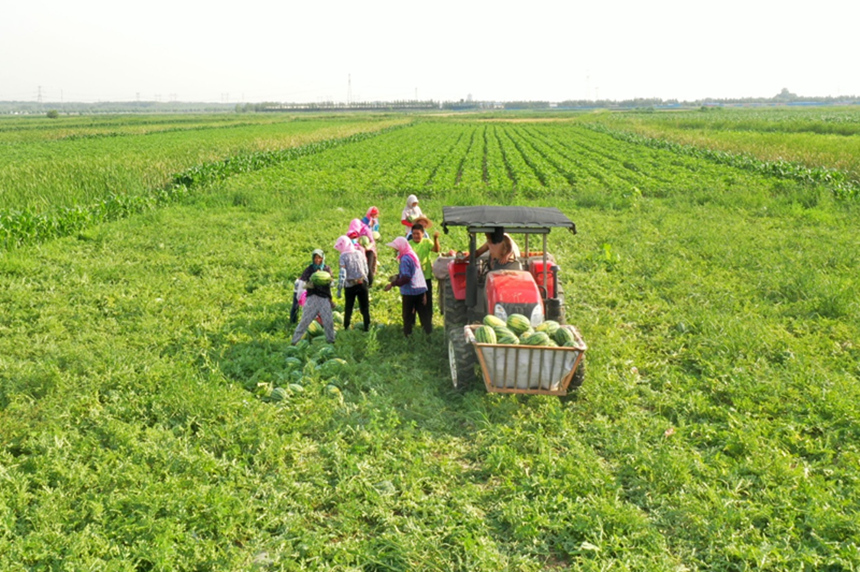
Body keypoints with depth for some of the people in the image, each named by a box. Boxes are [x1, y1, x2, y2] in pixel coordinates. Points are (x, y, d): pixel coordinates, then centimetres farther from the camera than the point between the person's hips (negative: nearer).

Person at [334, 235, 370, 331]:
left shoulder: (343, 256, -12)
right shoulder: (359, 253, 2)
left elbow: (342, 274, -17)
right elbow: (366, 270, 6)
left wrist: (339, 289, -14)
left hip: (350, 285, -3)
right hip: (362, 283, 3)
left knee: (348, 307, 11)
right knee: (364, 306, 10)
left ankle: (346, 327, 13)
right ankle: (367, 326, 10)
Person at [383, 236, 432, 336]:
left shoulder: (405, 259, -18)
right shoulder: (413, 255, 10)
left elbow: (406, 278, -23)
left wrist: (393, 284, -17)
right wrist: (398, 276, 13)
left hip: (410, 291, -8)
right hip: (421, 289, 8)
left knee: (407, 316, 4)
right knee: (423, 314, 11)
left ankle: (407, 335, 9)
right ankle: (429, 332, 14)